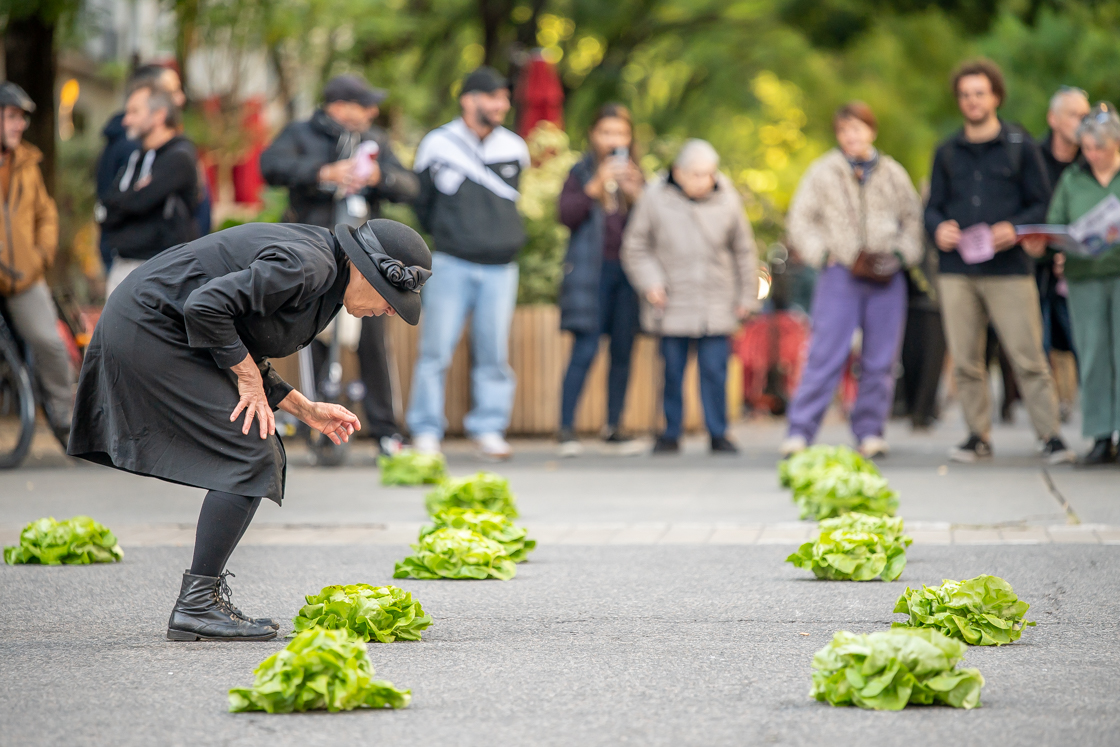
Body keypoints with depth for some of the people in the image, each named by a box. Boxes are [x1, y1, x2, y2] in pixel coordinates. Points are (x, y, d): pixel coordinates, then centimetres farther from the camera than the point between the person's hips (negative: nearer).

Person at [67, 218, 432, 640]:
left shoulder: (321, 273, 13)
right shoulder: (307, 265, -19)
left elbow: (242, 357, 17)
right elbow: (206, 306, -26)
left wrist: (306, 410, 11)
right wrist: (249, 377, -14)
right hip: (149, 332, -11)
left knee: (264, 458, 10)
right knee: (249, 457, -12)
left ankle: (208, 596, 10)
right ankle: (195, 605, -10)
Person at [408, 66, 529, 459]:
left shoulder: (514, 149, 7)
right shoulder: (437, 146, -1)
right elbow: (421, 203, 12)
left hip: (500, 268, 2)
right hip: (451, 265, -2)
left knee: (494, 353, 2)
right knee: (437, 349, -4)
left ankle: (489, 430, 11)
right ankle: (426, 431, 3)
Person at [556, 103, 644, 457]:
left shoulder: (634, 174, 15)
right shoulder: (582, 172, 5)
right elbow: (566, 214, -8)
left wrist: (638, 195, -7)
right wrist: (596, 186, -17)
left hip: (628, 271, 4)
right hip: (592, 270, -4)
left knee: (623, 351, 3)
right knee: (585, 349, -11)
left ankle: (613, 426, 12)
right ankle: (566, 428, -9)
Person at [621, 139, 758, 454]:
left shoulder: (727, 200, 2)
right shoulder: (655, 198, -3)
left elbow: (743, 251, 12)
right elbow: (635, 247, 4)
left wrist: (747, 295, 13)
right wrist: (649, 283, -8)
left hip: (716, 307, 1)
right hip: (672, 305, -1)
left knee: (715, 370, -2)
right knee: (672, 372, 2)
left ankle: (718, 433, 8)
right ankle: (670, 434, 14)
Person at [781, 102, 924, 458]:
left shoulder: (893, 174, 11)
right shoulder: (822, 172, 5)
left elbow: (913, 219, 18)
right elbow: (800, 220, 6)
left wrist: (902, 253, 3)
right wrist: (824, 252, -6)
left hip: (887, 278, 2)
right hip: (840, 274, -2)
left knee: (880, 359, 4)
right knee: (824, 356, -9)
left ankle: (870, 431, 13)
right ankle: (799, 432, -8)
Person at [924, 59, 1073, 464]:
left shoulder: (1020, 146, 7)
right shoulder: (947, 152, 15)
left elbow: (1041, 203, 5)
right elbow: (933, 206, 18)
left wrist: (1015, 228, -14)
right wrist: (938, 227, -6)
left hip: (1009, 268, -3)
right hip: (957, 271, 3)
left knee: (1028, 358, -8)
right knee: (965, 361, 3)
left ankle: (1051, 435, -4)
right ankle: (978, 435, 11)